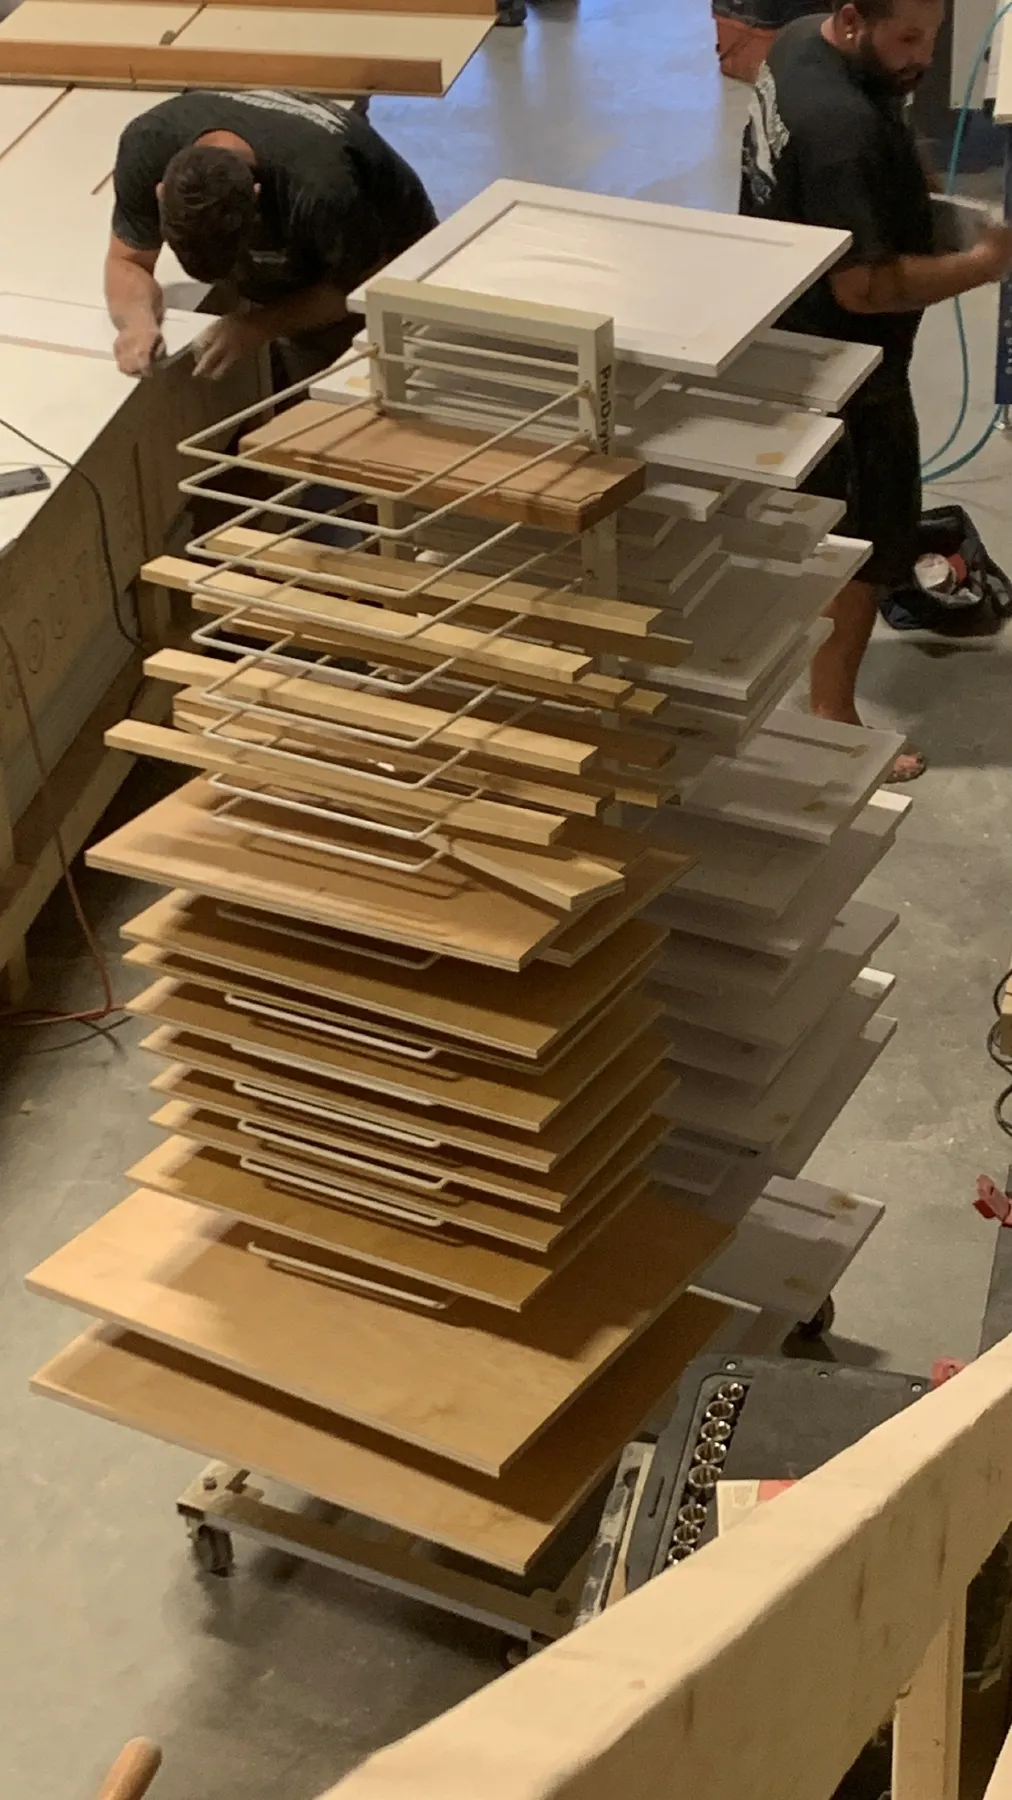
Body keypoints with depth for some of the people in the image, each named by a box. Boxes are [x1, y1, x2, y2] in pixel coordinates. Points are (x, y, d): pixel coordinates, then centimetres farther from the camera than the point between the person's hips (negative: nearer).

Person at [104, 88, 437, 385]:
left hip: (383, 262, -4)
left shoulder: (321, 188, -45)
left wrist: (259, 325, -38)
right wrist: (138, 321, -41)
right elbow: (128, 261, -18)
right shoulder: (150, 145, -31)